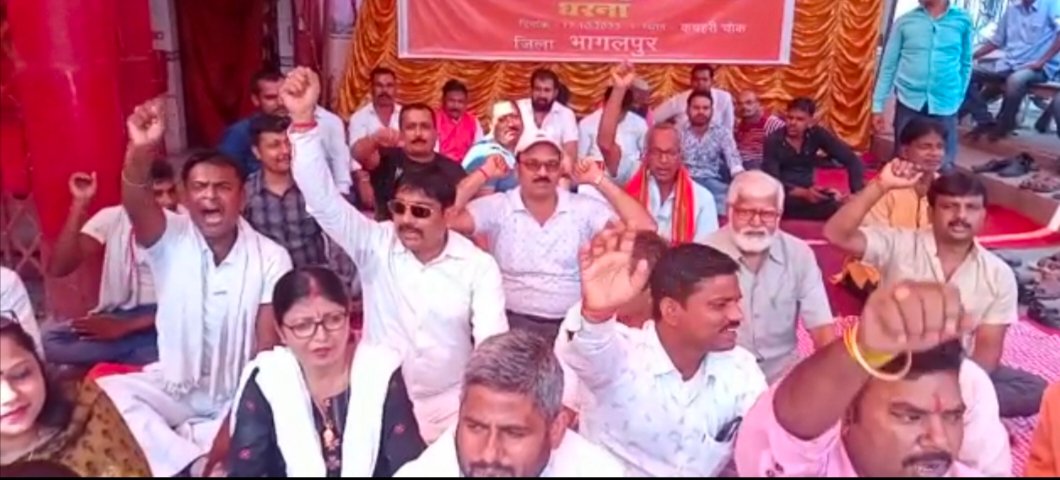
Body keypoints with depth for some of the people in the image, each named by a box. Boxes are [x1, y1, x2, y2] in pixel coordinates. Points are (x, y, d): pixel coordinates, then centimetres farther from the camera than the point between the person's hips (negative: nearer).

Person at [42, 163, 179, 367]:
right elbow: (58, 269, -11)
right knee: (51, 339, -23)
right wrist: (79, 204, -16)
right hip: (118, 314, 4)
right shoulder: (111, 219, -1)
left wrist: (125, 327, -21)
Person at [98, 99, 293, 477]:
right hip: (174, 384, 2)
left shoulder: (271, 257, -10)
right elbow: (137, 206, -32)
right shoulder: (170, 239, -7)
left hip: (238, 392, -1)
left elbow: (269, 347, -12)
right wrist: (140, 151, -54)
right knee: (104, 392, -23)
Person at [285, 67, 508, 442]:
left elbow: (493, 344, -15)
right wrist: (303, 120, -30)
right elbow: (323, 200, -18)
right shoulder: (375, 245, -8)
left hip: (448, 405, 0)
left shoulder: (478, 265, -9)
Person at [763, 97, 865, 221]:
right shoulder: (773, 141, -11)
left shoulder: (818, 134, -4)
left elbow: (852, 160, -6)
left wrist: (858, 193, -23)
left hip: (808, 194, 3)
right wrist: (804, 193, -35)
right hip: (782, 196, -3)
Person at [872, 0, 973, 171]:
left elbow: (966, 64, 12)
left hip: (945, 106, 0)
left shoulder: (963, 20, 3)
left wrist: (959, 98, 11)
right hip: (909, 102, 0)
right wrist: (878, 105, 4)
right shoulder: (904, 21, 3)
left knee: (943, 167, 0)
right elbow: (888, 64, 6)